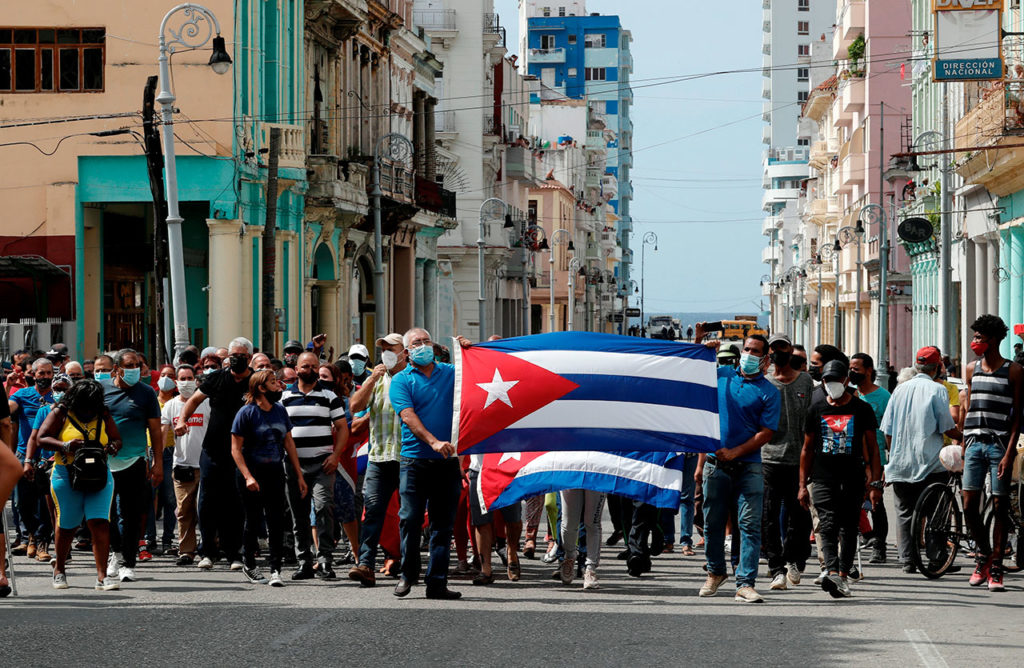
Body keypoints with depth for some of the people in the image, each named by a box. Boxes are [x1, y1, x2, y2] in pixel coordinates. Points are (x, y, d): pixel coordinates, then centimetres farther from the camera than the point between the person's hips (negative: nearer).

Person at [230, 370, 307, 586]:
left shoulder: (280, 410, 7)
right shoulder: (247, 413, -9)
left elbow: (289, 443, 14)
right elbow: (236, 449, -10)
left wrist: (299, 475, 10)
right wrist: (248, 477, -20)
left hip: (275, 473, 4)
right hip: (252, 473, -4)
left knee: (276, 522, -5)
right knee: (253, 520, 5)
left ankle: (275, 570, -5)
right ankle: (249, 566, 22)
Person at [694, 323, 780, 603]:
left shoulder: (768, 391, 1)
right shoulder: (722, 376, 10)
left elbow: (766, 433, -6)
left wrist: (735, 452, -14)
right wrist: (698, 341, 10)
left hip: (748, 466, -3)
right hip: (716, 464, 3)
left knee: (750, 524, -9)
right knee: (713, 522, 11)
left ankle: (746, 583, -10)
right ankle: (715, 571, 30)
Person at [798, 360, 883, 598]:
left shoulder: (862, 409, 5)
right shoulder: (817, 408, 9)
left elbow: (872, 448, 7)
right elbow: (807, 448, 14)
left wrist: (875, 483, -1)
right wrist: (803, 485, 9)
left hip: (852, 479, 0)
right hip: (823, 478, 0)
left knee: (849, 528, 4)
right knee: (828, 525, -15)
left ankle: (843, 575, 12)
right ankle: (833, 573, -29)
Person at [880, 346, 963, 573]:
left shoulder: (900, 389, 7)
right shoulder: (937, 390, -6)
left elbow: (887, 430, 9)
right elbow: (947, 428, -9)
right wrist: (963, 437, 11)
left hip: (900, 462, 4)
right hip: (929, 461, -4)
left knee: (904, 512, 7)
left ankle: (907, 560, 3)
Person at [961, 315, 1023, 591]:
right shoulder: (972, 369, 12)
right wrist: (964, 447, 13)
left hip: (1000, 445, -4)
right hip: (974, 443, 4)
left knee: (1000, 506, -2)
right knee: (969, 506, -1)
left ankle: (996, 568, 3)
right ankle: (984, 553, 20)